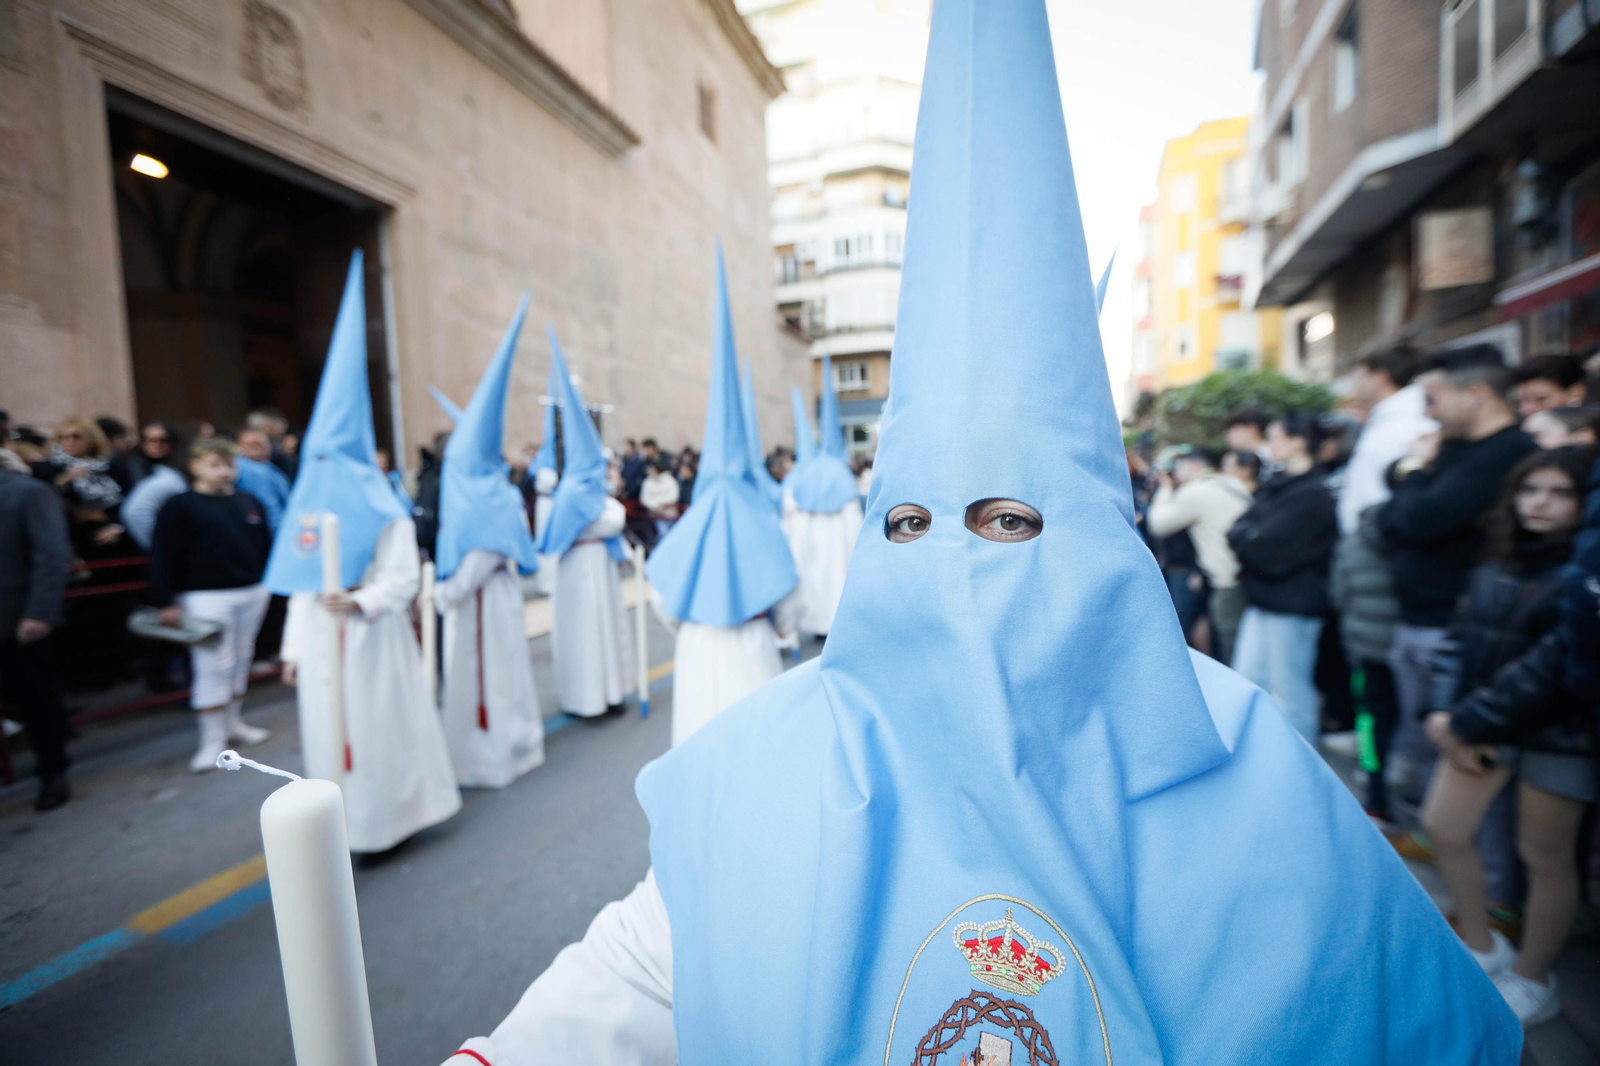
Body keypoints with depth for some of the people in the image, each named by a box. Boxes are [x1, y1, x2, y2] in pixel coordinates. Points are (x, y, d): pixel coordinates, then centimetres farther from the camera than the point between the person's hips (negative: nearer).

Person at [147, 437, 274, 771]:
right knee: (211, 666, -4)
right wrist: (165, 602, -11)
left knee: (242, 659, 14)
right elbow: (162, 557, -7)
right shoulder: (179, 507, -4)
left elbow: (266, 545, 16)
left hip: (252, 594, 5)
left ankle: (234, 721, 29)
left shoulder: (249, 503, 10)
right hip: (206, 598, -5)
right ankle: (212, 739, 6)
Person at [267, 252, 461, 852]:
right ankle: (344, 821, 27)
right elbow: (301, 586, 11)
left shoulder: (384, 510, -9)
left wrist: (361, 603, -31)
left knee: (377, 726, 3)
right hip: (320, 638, 6)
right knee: (329, 728, 12)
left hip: (371, 638, -6)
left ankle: (383, 820, 19)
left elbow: (404, 576, -14)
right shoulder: (308, 510, 7)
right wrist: (292, 645, 11)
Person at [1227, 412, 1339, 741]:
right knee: (1247, 678, 14)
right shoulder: (1275, 485, 10)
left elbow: (1267, 549, -24)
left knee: (1290, 690, 5)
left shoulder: (1312, 495, -16)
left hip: (1293, 605, -8)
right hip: (1263, 599, 8)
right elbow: (1242, 527, 8)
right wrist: (1246, 537, -13)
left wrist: (1240, 536, -7)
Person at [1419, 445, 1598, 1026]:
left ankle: (1531, 981, 29)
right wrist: (1448, 716, -5)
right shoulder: (1496, 567, 5)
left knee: (1544, 857, 8)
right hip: (1484, 725, 6)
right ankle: (1482, 947, 30)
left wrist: (1468, 723, -16)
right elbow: (1465, 645, 6)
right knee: (1442, 826, 9)